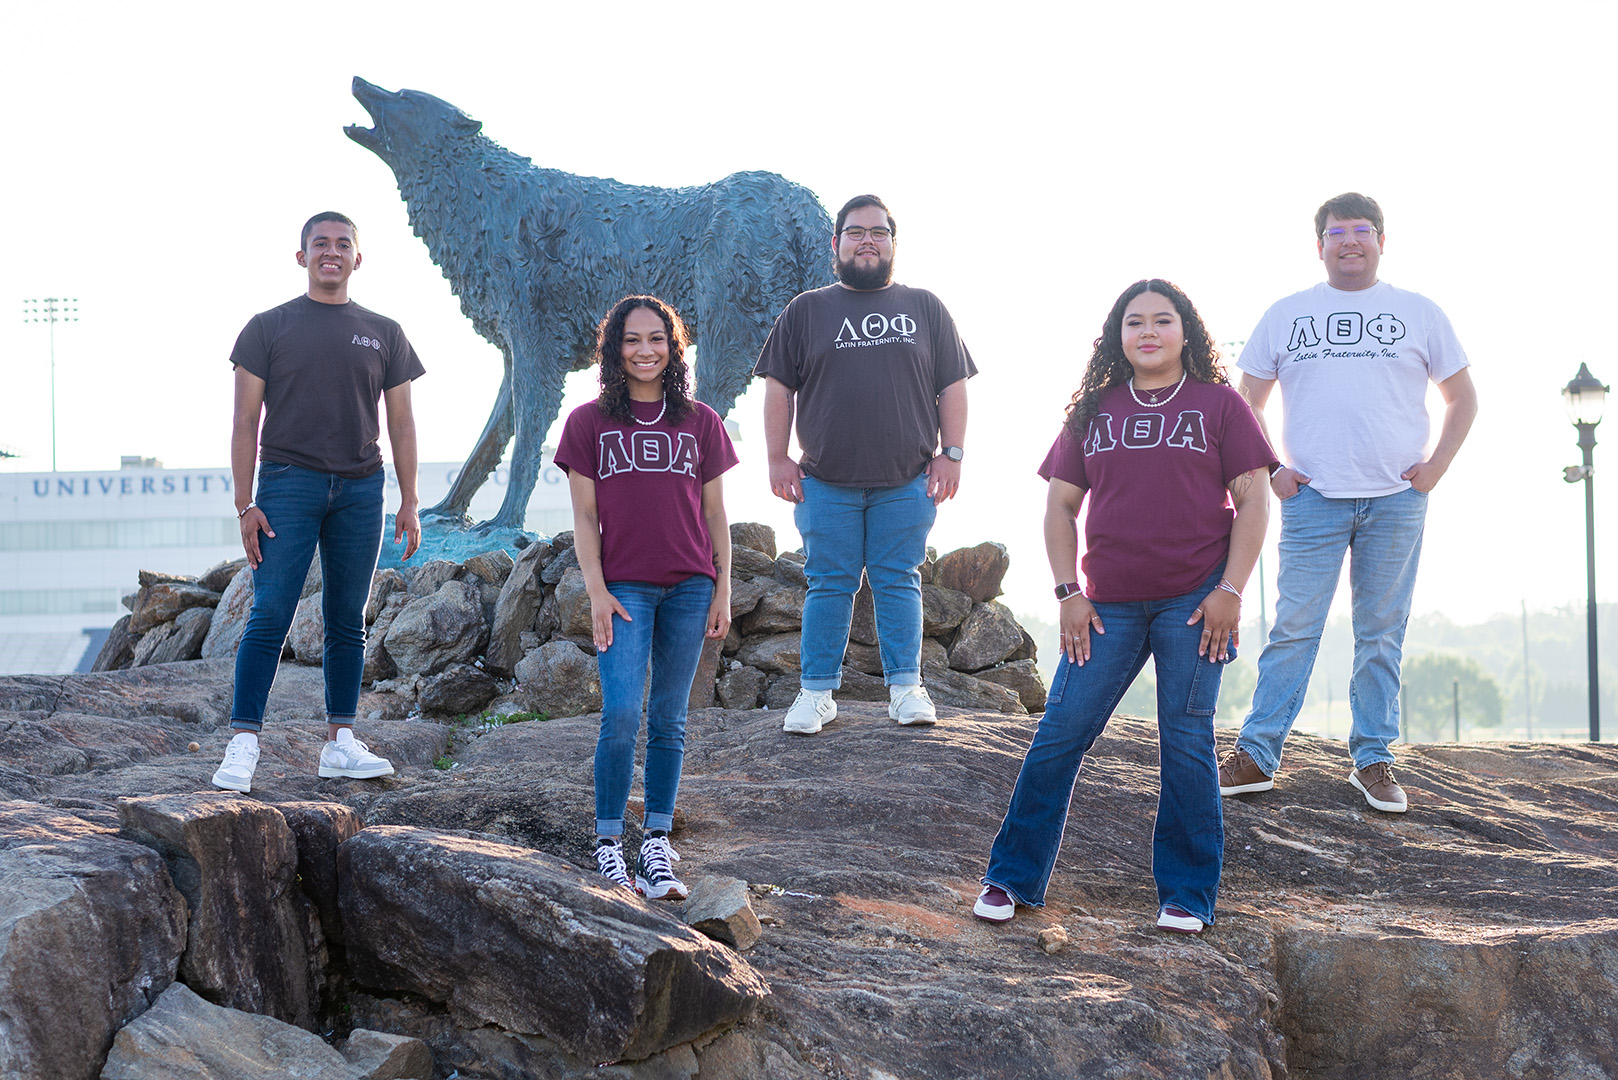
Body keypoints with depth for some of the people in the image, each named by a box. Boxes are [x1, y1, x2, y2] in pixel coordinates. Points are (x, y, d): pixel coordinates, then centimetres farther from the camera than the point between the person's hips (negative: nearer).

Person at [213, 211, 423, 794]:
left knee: (347, 620, 6)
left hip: (360, 489, 3)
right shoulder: (270, 327, 6)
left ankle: (341, 741, 11)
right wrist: (244, 504, -6)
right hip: (288, 483, -3)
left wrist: (409, 503, 7)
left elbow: (401, 422, 14)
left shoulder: (383, 334, 13)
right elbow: (245, 421, 2)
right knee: (269, 617, -9)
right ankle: (242, 745, -11)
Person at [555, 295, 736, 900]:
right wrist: (597, 591, -5)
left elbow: (715, 514, 11)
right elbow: (584, 517, 3)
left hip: (689, 587, 2)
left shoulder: (701, 423, 9)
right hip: (624, 588, -2)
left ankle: (656, 848, 8)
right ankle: (608, 844, -4)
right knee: (621, 715, -14)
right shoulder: (589, 423, 5)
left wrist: (723, 589, 5)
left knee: (668, 721, 4)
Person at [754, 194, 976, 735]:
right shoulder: (806, 311, 10)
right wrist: (777, 458, 1)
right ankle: (817, 693, 7)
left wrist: (951, 453, 1)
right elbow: (779, 387, 9)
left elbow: (953, 386, 10)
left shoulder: (925, 308, 11)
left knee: (899, 582, 2)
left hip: (906, 482, 0)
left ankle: (906, 687, 8)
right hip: (826, 482, 0)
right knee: (829, 584, 2)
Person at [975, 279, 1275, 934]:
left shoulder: (1218, 404, 4)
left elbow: (1253, 500, 1)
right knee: (1059, 735, -1)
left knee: (1186, 742, -1)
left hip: (1194, 603, -2)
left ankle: (1187, 894, 7)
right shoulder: (1095, 411, 11)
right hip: (1109, 605, 2)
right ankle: (1012, 879, 8)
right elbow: (1060, 505, 12)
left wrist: (1230, 590, -8)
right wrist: (1068, 592, 2)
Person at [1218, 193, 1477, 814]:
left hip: (1396, 500, 1)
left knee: (1381, 635, 4)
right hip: (1312, 499, 0)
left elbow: (1461, 397, 15)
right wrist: (1266, 471, 3)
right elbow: (1247, 401, 14)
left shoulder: (1419, 314, 9)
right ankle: (1256, 755, -1)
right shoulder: (1286, 315, 9)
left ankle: (1374, 760, 11)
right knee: (1294, 628, -4)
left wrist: (1436, 466, 3)